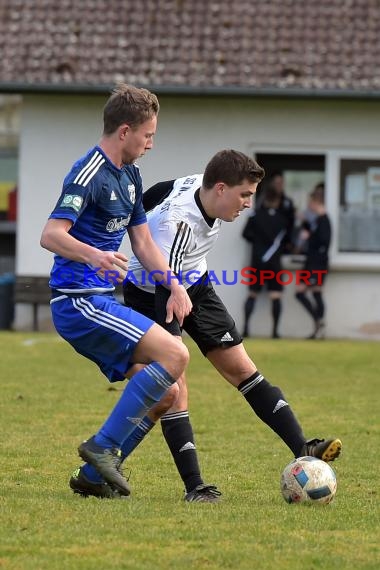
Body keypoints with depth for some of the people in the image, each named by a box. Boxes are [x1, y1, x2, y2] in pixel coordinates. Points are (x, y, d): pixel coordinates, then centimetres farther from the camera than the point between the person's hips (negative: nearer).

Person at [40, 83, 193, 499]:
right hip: (80, 301, -10)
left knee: (167, 391, 6)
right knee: (174, 355, -21)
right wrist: (94, 255, -44)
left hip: (100, 302, 10)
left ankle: (95, 474, 9)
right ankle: (103, 446, -15)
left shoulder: (129, 175, 17)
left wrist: (174, 286, 7)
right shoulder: (89, 174, -14)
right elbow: (51, 235, -25)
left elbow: (143, 242, 22)